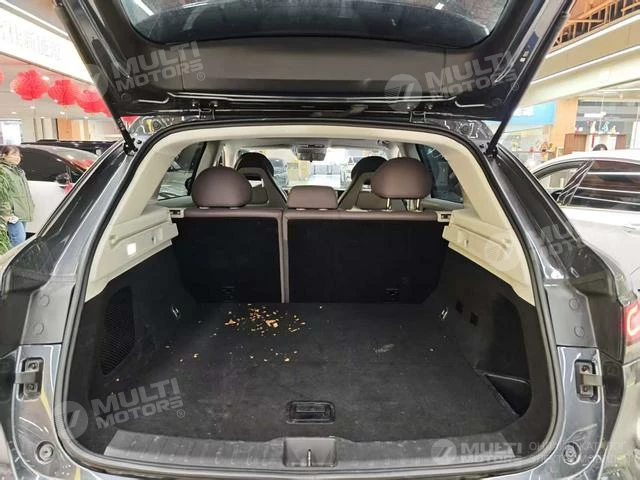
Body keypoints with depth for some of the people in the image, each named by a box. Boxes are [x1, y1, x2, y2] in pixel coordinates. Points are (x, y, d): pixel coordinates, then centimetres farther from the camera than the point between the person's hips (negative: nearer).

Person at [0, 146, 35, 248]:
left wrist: (31, 206, 21)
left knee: (22, 238, 16)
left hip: (22, 213, 9)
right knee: (19, 239, -14)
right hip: (13, 215, -9)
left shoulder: (19, 171, 19)